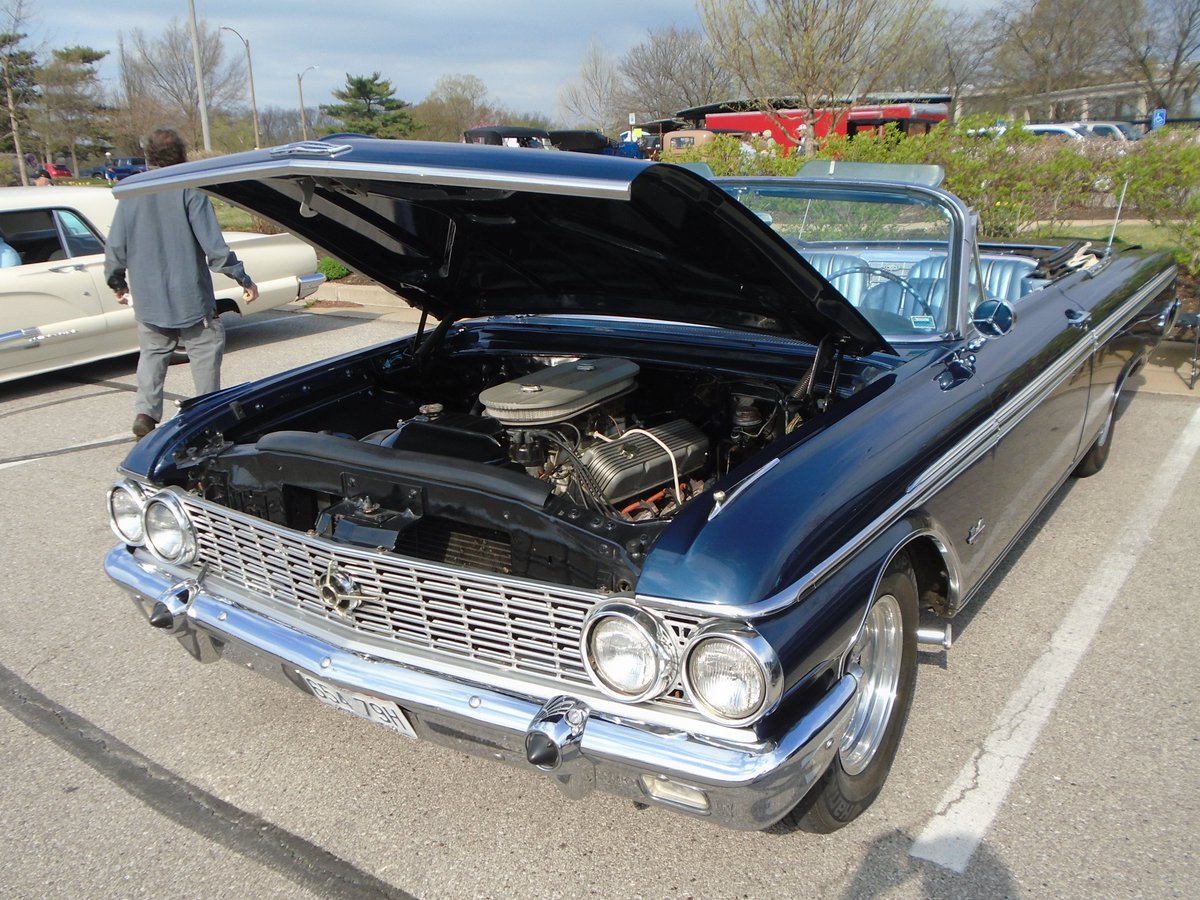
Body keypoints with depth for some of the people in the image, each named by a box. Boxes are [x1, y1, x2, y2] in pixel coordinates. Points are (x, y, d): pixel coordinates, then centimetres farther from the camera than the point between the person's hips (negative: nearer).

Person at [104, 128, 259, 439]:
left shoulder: (131, 193, 4)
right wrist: (244, 279, -9)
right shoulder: (189, 191, -9)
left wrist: (117, 282, 21)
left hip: (148, 298, 4)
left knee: (152, 354, 16)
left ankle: (145, 413, 6)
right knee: (206, 353, 8)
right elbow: (213, 245, -14)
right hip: (190, 297, -4)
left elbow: (115, 246, 6)